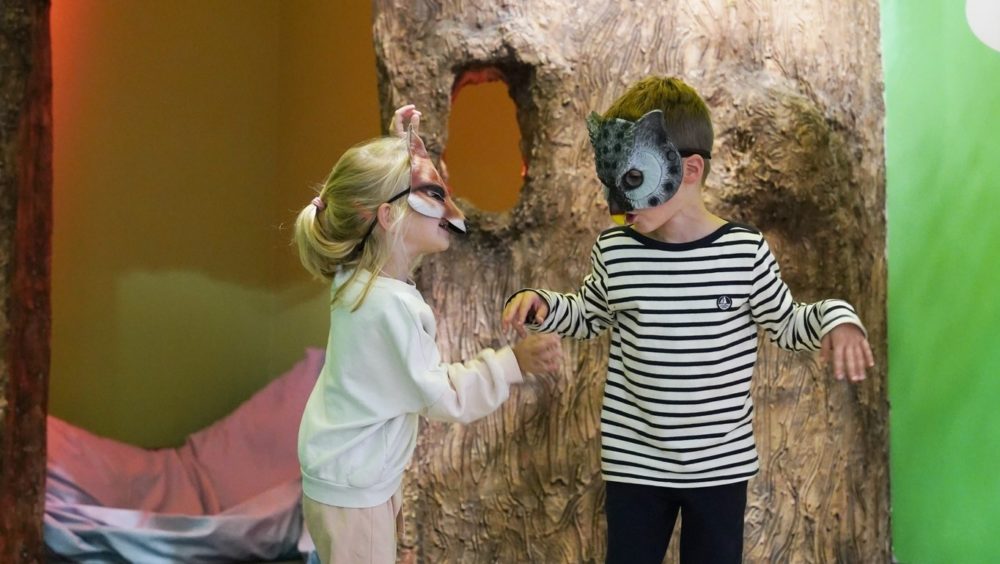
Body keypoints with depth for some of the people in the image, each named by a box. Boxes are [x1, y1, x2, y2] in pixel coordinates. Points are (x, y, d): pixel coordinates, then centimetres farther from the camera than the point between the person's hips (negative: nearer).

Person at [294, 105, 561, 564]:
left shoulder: (360, 274, -1)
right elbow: (441, 395, -23)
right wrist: (511, 363, -21)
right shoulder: (389, 304, -28)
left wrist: (400, 147, 13)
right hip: (352, 491, -10)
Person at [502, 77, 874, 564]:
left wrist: (835, 317, -16)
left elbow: (786, 325, 2)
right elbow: (589, 317, 12)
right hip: (634, 460, 1)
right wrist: (541, 304, -5)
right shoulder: (614, 251, -7)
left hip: (721, 462, -1)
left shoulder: (745, 251, -12)